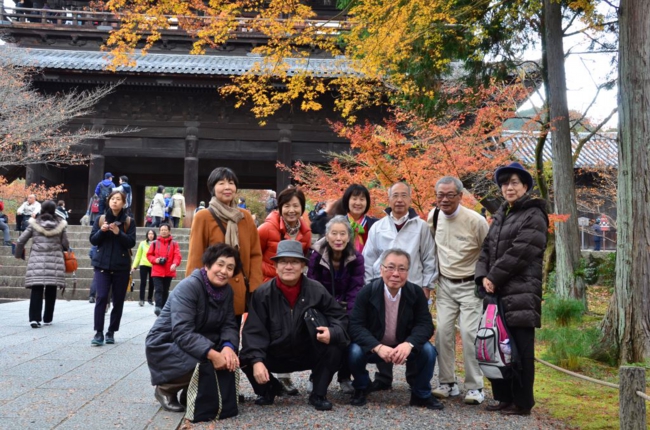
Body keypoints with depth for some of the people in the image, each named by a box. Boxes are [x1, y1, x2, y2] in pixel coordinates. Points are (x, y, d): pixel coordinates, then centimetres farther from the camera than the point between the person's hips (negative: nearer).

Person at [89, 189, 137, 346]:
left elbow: (131, 243, -6)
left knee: (118, 301, 4)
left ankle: (111, 332, 14)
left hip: (121, 266, 0)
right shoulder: (101, 219, 6)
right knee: (101, 297, -12)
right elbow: (93, 240, 4)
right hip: (102, 265, 0)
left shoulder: (129, 221, 1)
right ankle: (98, 333, -10)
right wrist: (102, 231, -14)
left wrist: (118, 232, -20)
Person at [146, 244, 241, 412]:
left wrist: (228, 347, -31)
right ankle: (165, 390, -1)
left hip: (199, 343, 7)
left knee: (230, 359, -18)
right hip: (166, 345, -7)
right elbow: (182, 333, -33)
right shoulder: (188, 287, -24)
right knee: (202, 363, -32)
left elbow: (229, 326, -7)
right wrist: (212, 354, -44)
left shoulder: (227, 290, -2)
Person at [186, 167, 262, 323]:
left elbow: (255, 254, 9)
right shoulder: (202, 217, -2)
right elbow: (195, 257, -4)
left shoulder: (246, 217, 10)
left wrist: (255, 289, 0)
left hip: (239, 294, 4)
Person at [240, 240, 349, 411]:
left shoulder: (316, 290, -10)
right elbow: (254, 331, -15)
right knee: (246, 359, -23)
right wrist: (256, 361, -30)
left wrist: (332, 332, -28)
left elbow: (339, 316, -5)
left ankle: (318, 394, -4)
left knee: (334, 347, -27)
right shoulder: (262, 293, -12)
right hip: (275, 356, 1)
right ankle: (269, 388, 11)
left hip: (309, 355, 0)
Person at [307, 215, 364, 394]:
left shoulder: (356, 258, -11)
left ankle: (345, 378, 7)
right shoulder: (317, 256, -12)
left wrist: (349, 318, -26)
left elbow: (355, 291, -14)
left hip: (345, 308, 1)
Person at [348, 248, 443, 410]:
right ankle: (361, 389, 3)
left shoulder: (416, 293, -11)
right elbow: (356, 326, -22)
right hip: (373, 348, -1)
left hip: (404, 348, 1)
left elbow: (425, 325, -15)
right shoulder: (367, 292, -17)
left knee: (428, 350, -25)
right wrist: (378, 347, -39)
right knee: (355, 351, -31)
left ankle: (421, 395, 2)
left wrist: (408, 344, -36)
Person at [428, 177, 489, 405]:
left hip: (470, 285, -4)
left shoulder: (475, 220, -16)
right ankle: (447, 383, 12)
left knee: (469, 333, -9)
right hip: (445, 284, 5)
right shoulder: (433, 217, -1)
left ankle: (475, 387, 3)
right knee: (443, 331, 1)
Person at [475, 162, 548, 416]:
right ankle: (505, 398, 21)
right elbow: (487, 249, 14)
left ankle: (522, 403, 5)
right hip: (497, 293, 8)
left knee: (520, 349, -4)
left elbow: (519, 253, -14)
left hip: (521, 294, -7)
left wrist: (493, 278, -10)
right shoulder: (499, 216, 20)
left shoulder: (533, 216, -5)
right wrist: (483, 277, -3)